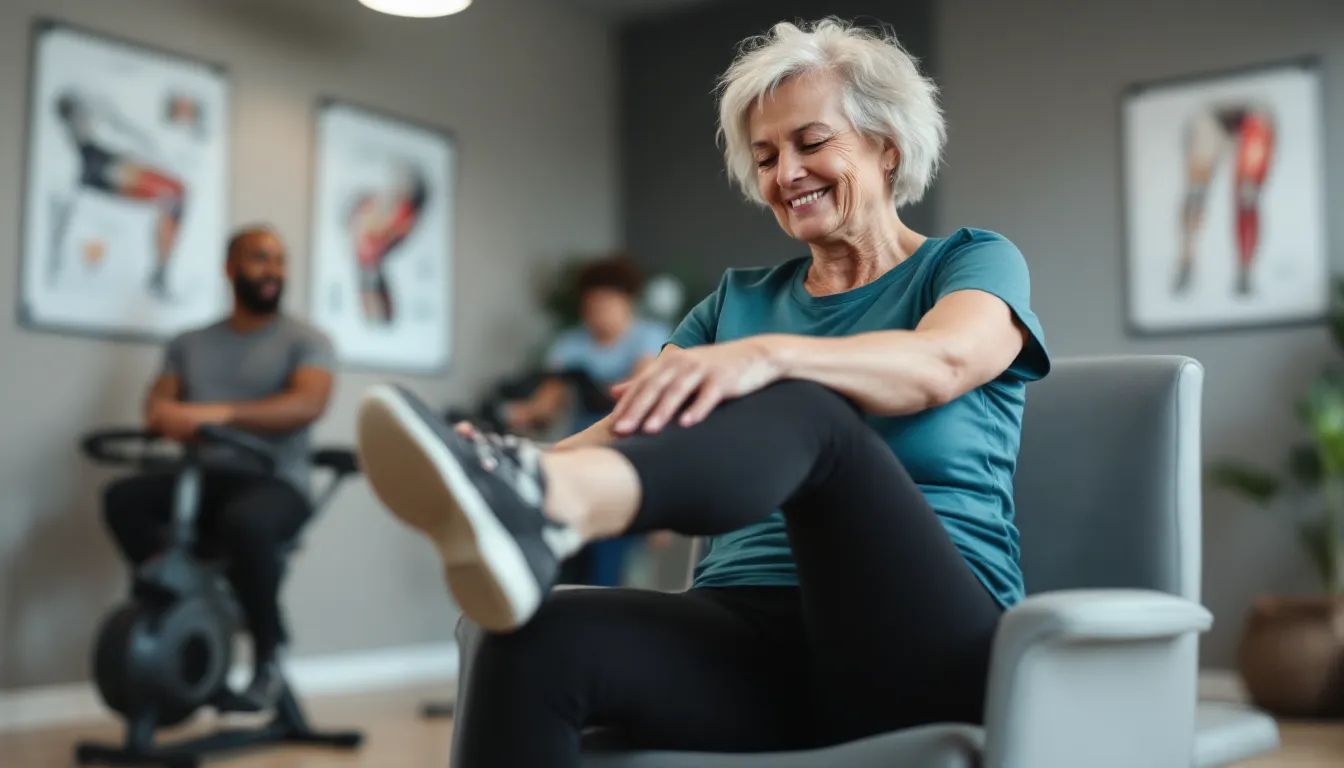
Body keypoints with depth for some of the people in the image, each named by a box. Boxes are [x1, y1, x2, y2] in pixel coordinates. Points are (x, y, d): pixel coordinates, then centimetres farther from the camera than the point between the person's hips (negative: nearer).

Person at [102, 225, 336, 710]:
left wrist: (222, 413, -29)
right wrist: (168, 414, -20)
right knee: (123, 498, -23)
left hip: (277, 483, -4)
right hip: (204, 478, 4)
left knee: (245, 520, -38)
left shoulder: (307, 341, 2)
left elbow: (309, 404, -17)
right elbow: (158, 403, 6)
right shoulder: (189, 343, 17)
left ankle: (269, 652, -15)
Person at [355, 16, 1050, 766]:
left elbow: (940, 364, -15)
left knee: (805, 408, -33)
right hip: (750, 629, 3)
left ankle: (547, 506, -58)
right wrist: (531, 458, -17)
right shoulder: (740, 300, 21)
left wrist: (769, 356, -35)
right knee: (544, 637, -30)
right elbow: (635, 430, 6)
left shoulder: (975, 262, 10)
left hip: (916, 639, -3)